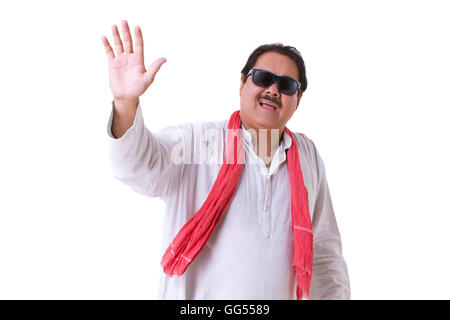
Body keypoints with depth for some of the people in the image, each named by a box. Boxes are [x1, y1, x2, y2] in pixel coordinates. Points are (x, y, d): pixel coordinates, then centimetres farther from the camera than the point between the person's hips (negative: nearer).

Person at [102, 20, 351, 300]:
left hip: (281, 294, 4)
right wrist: (126, 102, -47)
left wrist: (335, 294, 6)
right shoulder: (194, 141, -12)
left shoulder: (308, 155, 2)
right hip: (194, 294, -3)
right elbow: (142, 168, -32)